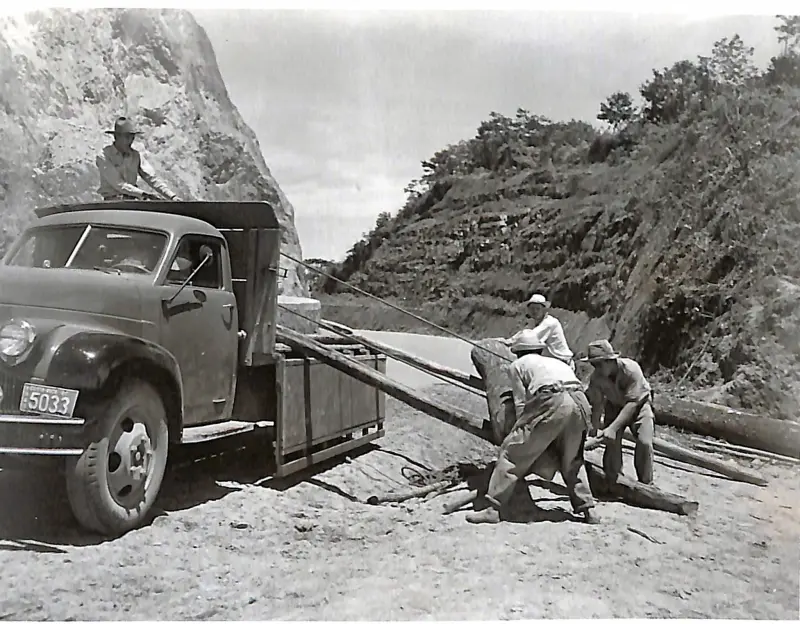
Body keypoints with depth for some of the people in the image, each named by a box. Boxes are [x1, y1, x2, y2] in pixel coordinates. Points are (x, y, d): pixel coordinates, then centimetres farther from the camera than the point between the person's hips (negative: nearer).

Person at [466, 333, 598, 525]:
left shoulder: (517, 365, 21)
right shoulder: (556, 362, 37)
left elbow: (521, 404, 13)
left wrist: (522, 431, 23)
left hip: (552, 403, -6)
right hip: (580, 402, 6)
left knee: (512, 452, 4)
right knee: (572, 461, 27)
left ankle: (493, 508, 2)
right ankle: (588, 509, 26)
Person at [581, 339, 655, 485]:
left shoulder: (631, 369, -37)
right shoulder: (596, 377, -27)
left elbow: (632, 403, -39)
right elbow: (596, 405, -21)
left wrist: (613, 428, -46)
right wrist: (595, 430, -34)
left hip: (638, 403, -2)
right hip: (614, 405, 3)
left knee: (644, 442, -18)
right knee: (612, 442, -13)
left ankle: (645, 484, 1)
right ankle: (611, 482, 7)